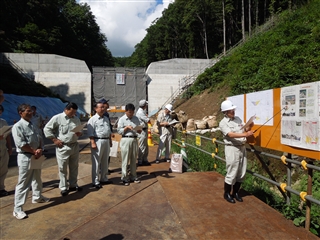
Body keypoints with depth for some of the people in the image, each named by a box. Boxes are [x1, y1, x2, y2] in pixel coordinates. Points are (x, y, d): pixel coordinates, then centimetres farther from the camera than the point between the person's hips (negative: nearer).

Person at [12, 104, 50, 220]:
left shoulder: (33, 126, 10)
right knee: (23, 183, -3)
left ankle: (37, 197, 43)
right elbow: (21, 144, -22)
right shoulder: (17, 126, -15)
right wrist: (35, 151, -15)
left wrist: (40, 150, -8)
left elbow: (39, 139, 11)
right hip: (25, 157, -8)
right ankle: (17, 209, 7)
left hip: (36, 156, 8)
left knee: (37, 179, 23)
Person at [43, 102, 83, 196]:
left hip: (74, 146, 5)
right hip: (62, 147, -5)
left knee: (74, 167, 14)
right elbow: (47, 128, -8)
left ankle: (73, 185, 30)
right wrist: (54, 140, -11)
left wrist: (80, 133, -4)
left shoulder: (76, 119, 7)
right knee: (62, 168, 4)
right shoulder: (57, 118, -9)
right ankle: (63, 188, 18)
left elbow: (80, 130, 19)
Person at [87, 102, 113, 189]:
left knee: (105, 161, 16)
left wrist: (110, 141, 18)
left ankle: (104, 178, 29)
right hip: (98, 141, -7)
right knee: (96, 162, -1)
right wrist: (93, 143, -20)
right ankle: (95, 181, 9)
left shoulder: (106, 118, 14)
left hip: (106, 141, 8)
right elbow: (90, 133, -14)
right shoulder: (92, 120, -9)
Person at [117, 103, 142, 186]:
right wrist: (126, 127, -16)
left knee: (134, 159, 12)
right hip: (126, 140, -4)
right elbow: (119, 131, -5)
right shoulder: (122, 119, -2)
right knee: (125, 160, 0)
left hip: (134, 140, 5)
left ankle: (133, 176, 24)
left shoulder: (136, 119, 11)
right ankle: (124, 178, 11)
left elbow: (139, 128, 13)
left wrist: (139, 130, -9)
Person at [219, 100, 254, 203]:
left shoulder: (238, 119, 10)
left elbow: (243, 131, 14)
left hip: (242, 148, 7)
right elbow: (231, 135, -22)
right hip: (232, 149, -6)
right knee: (232, 173, 0)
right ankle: (227, 193, 18)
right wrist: (246, 134, -29)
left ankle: (236, 192, 29)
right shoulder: (223, 123, -10)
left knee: (241, 173, 12)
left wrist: (249, 127, -6)